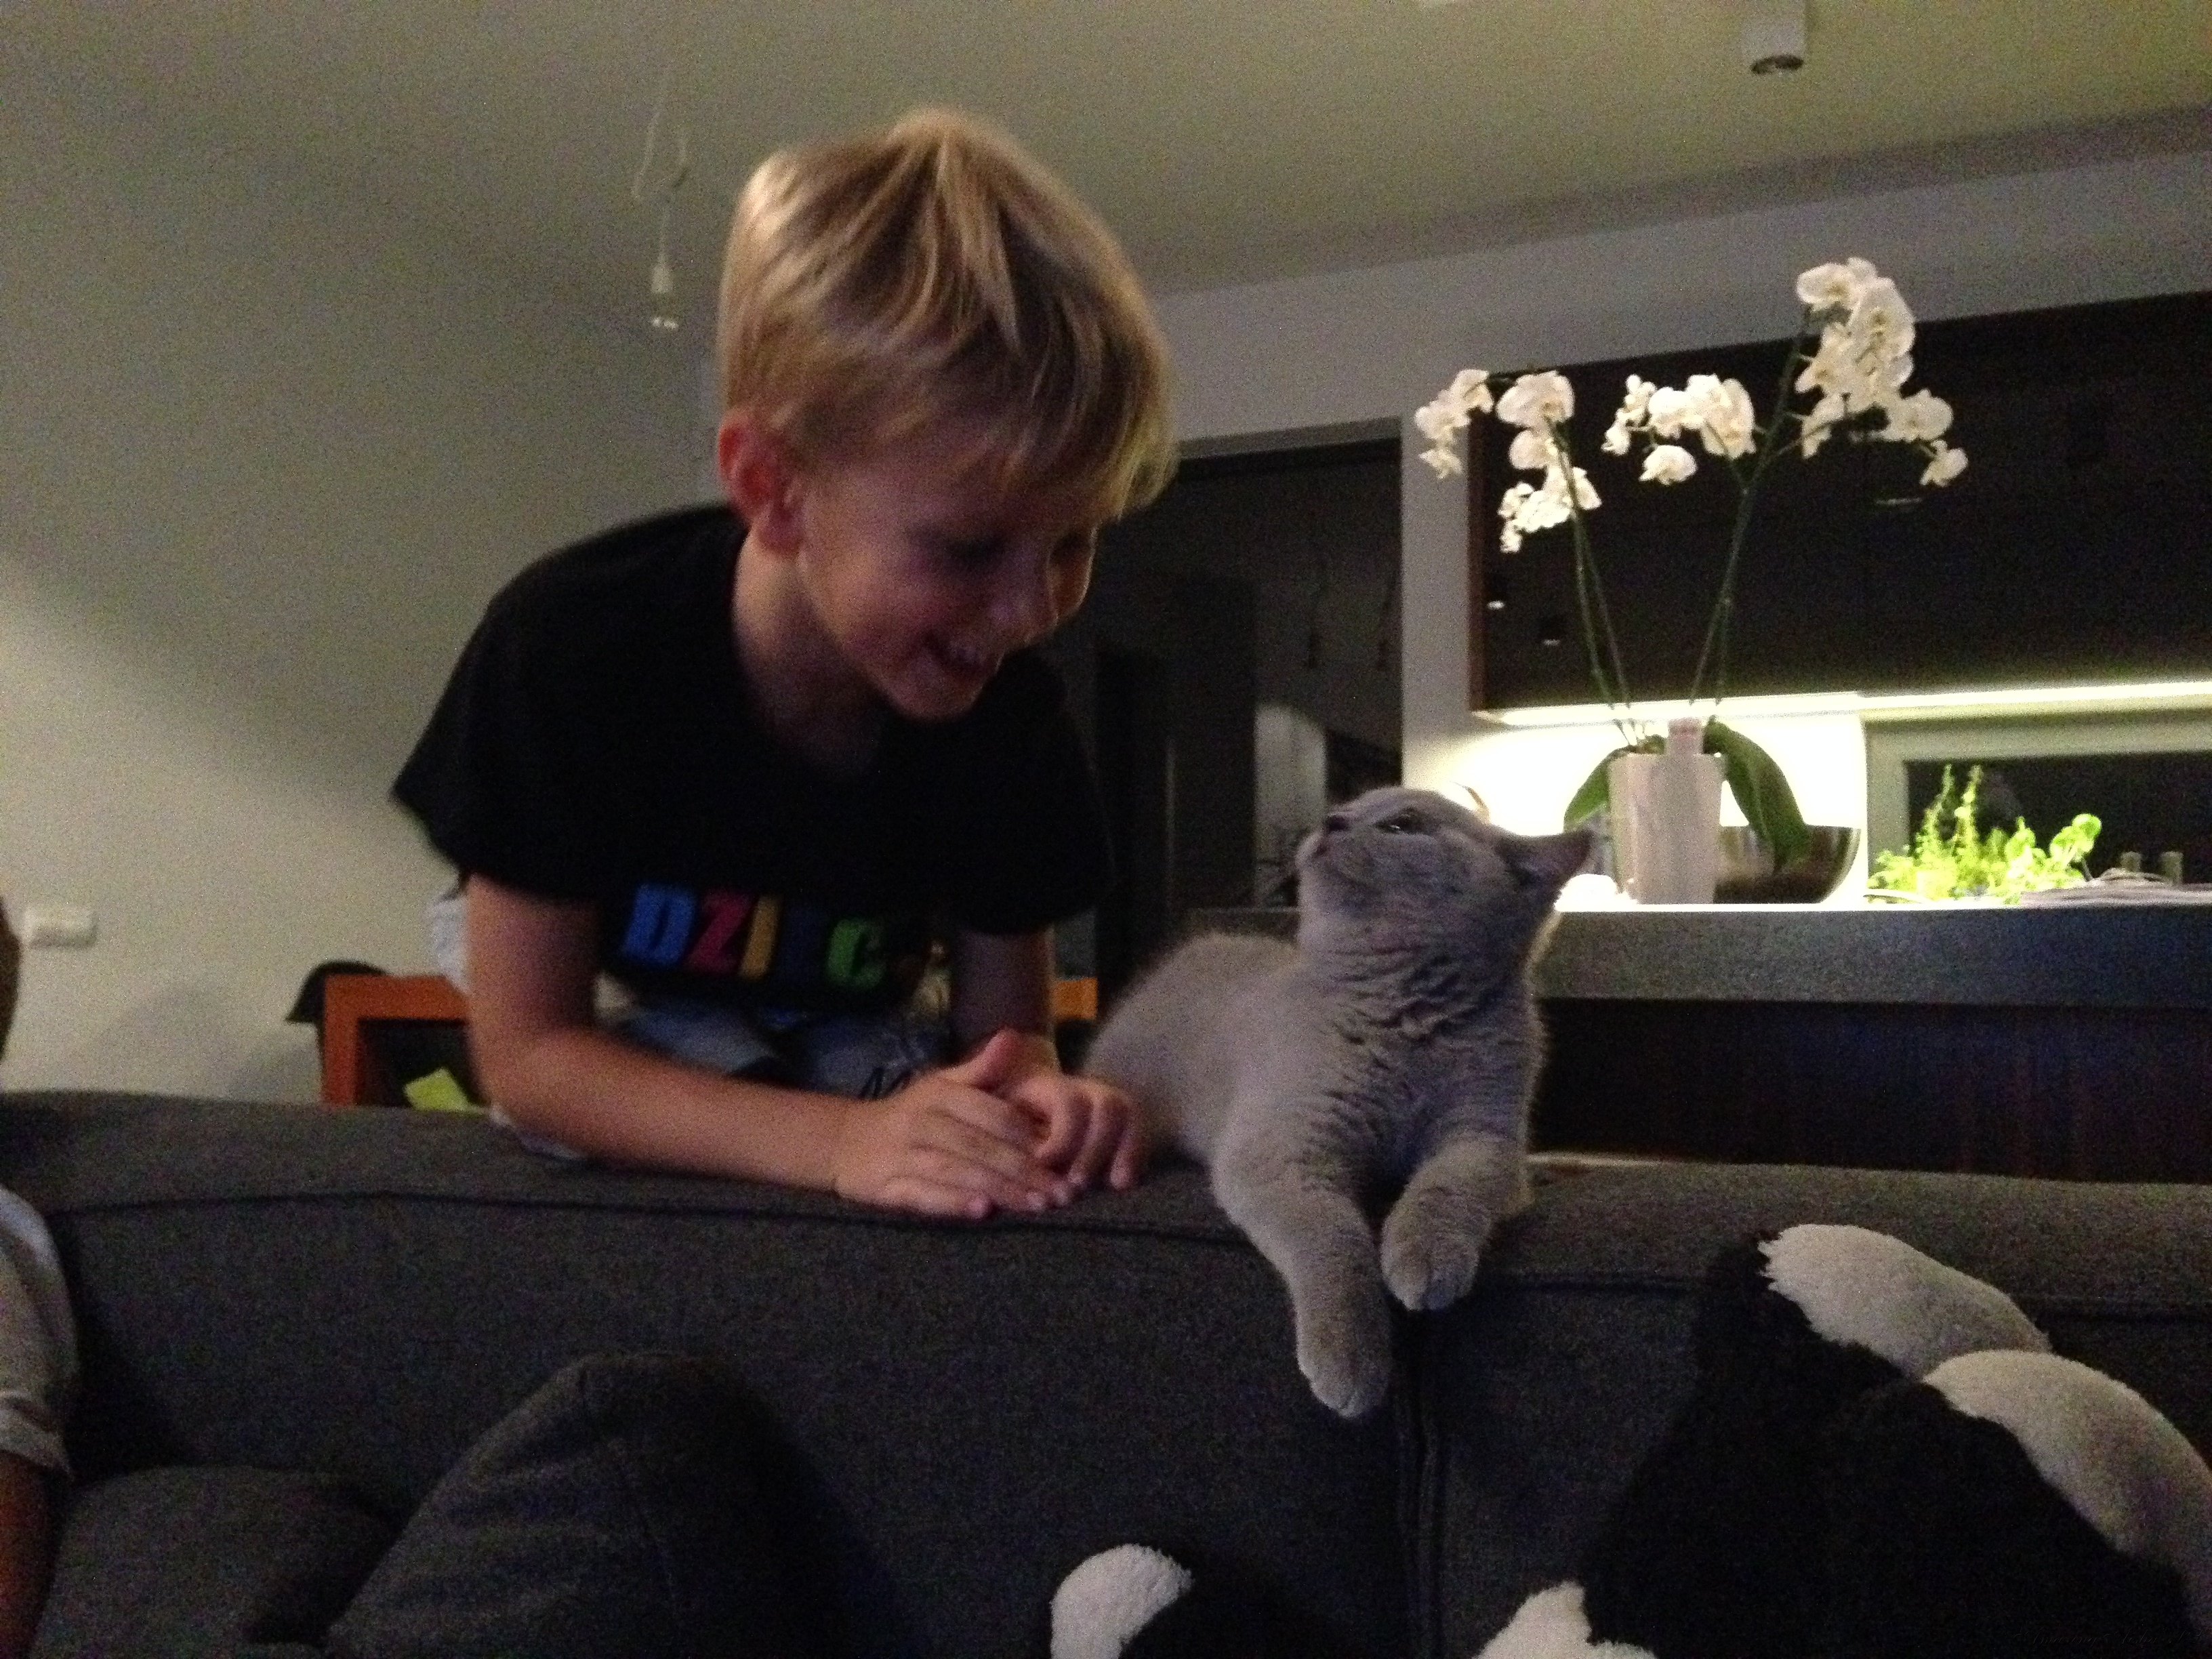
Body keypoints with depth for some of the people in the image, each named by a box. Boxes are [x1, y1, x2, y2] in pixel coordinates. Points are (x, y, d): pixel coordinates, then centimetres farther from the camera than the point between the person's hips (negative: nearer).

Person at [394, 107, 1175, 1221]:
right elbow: (527, 1050, -31)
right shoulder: (572, 650, -35)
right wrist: (837, 1140, -46)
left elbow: (1005, 1026, -16)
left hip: (850, 1036, 4)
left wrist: (1031, 1096, -42)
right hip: (618, 1031, -4)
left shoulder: (1009, 716, -26)